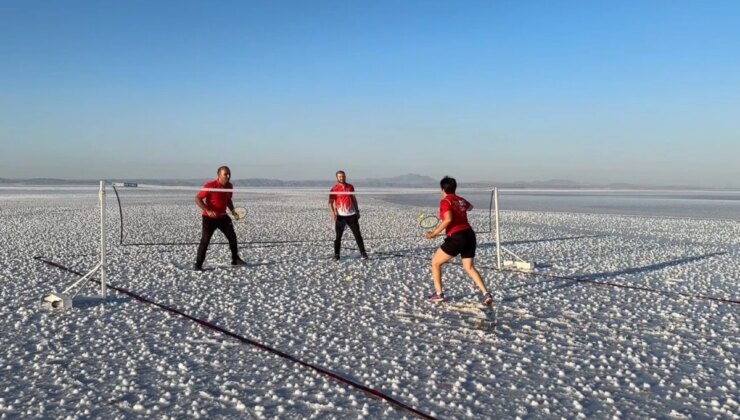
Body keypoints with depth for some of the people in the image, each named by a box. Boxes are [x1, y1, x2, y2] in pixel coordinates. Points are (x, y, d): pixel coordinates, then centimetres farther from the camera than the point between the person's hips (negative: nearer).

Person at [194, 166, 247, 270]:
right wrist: (207, 211, -29)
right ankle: (198, 264, 6)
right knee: (205, 241, -5)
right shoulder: (210, 186, -19)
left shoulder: (229, 186, 0)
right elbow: (197, 199, -18)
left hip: (222, 216, 6)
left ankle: (235, 259, 23)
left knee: (232, 237, 6)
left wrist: (232, 210, 3)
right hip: (209, 218, -6)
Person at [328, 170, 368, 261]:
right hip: (340, 216, -3)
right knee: (338, 236, 1)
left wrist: (357, 211, 15)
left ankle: (363, 253, 10)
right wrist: (333, 213, -20)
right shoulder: (334, 189, -4)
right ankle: (336, 255, 11)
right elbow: (330, 202, -7)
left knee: (358, 235, 3)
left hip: (352, 215, 3)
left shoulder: (350, 187, 8)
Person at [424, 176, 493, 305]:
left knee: (435, 262, 10)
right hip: (469, 235, 7)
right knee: (469, 267, 16)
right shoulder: (461, 200, 17)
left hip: (457, 237, -7)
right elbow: (470, 207, 40)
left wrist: (434, 233, -15)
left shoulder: (445, 201, -4)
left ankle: (438, 294, 10)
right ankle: (486, 294, 1)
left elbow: (448, 219, -20)